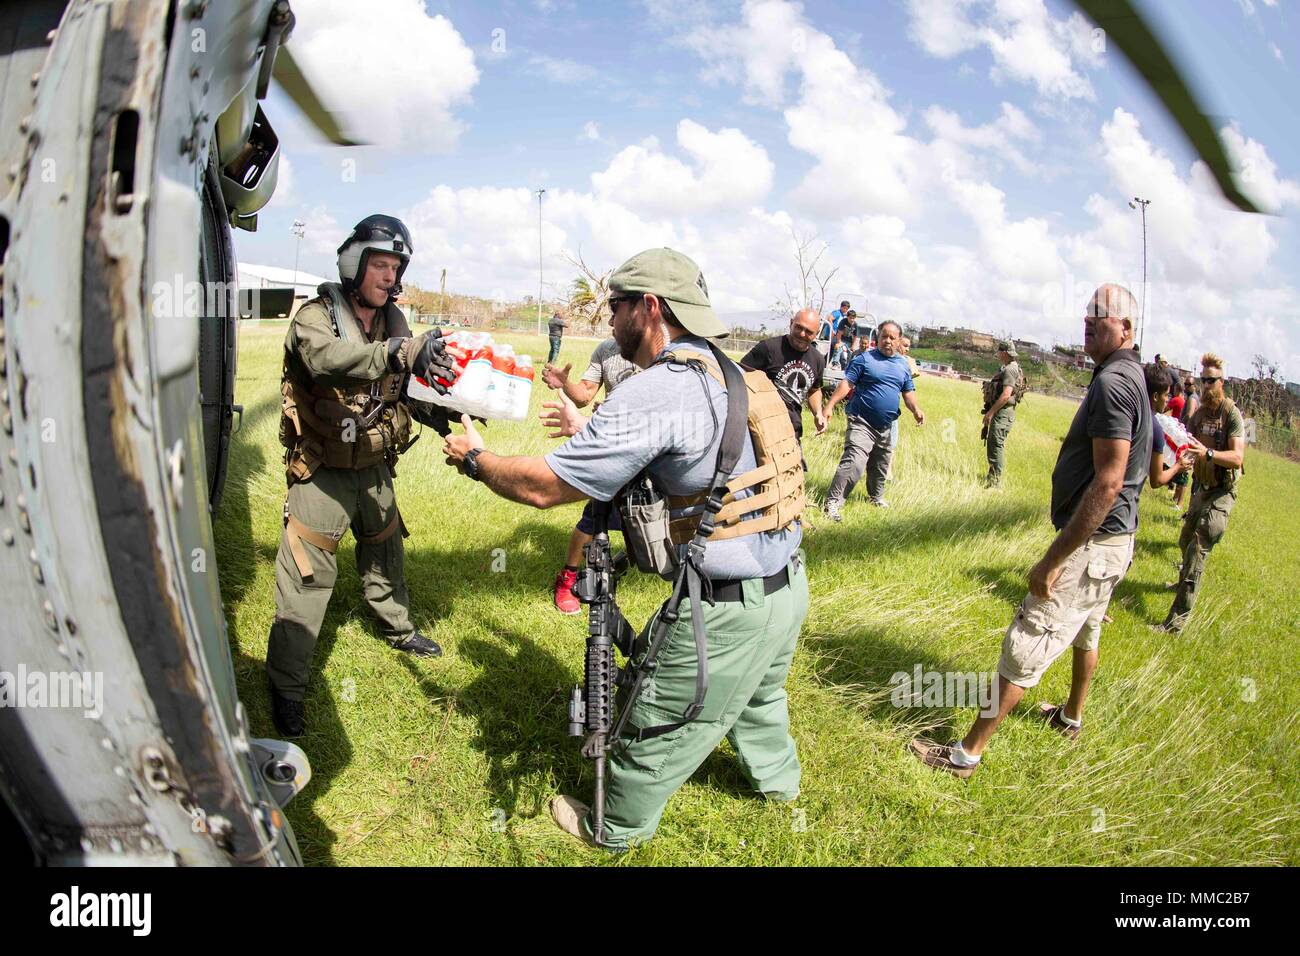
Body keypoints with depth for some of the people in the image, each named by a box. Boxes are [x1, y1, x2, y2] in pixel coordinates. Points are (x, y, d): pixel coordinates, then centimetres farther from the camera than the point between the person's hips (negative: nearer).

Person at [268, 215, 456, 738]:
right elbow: (329, 360, -41)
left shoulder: (395, 323, 3)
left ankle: (399, 629, 47)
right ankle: (286, 685, 11)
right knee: (306, 579, -3)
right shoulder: (316, 317, -17)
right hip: (322, 473, -6)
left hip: (375, 468, 6)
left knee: (384, 554, 24)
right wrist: (401, 353, -58)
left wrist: (443, 414, -18)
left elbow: (407, 388, 4)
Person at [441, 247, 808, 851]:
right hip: (790, 584, 9)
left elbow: (541, 486, -18)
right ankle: (776, 776, 57)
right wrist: (589, 429, 25)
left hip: (733, 608, -8)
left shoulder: (651, 394, -22)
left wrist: (473, 457, 0)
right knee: (758, 692, 33)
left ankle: (616, 828, 35)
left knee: (659, 732, 13)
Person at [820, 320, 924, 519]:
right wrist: (830, 406, -20)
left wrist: (915, 409, -4)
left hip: (884, 427, 7)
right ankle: (833, 502, -23)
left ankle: (876, 497, 46)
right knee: (854, 462, -24)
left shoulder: (903, 365, 12)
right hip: (861, 423, -6)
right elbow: (846, 384, -10)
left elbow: (908, 391, 16)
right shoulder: (865, 359, -5)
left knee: (880, 466, 22)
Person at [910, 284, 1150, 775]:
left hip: (1090, 545, -11)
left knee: (1024, 646, -5)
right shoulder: (1134, 377, 11)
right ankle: (1072, 717, 50)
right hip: (1114, 540, 11)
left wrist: (1053, 560, -26)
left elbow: (1108, 484, -28)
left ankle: (967, 753, 3)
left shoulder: (1112, 383, -22)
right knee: (1085, 632, 28)